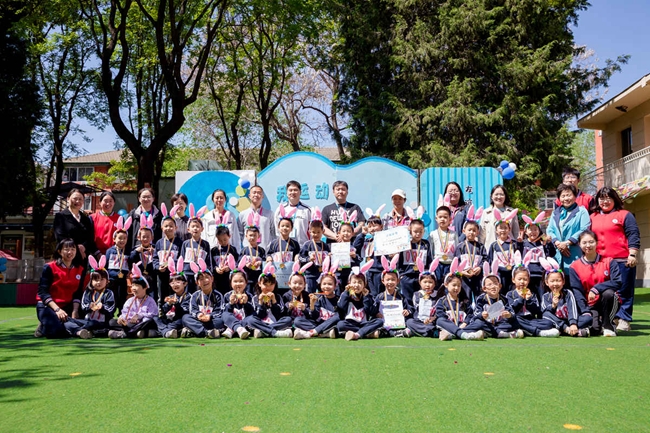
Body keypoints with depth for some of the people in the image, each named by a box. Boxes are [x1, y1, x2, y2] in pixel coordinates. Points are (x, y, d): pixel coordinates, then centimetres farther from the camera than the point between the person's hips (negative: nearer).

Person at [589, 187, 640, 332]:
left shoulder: (624, 215, 4)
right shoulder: (592, 217, 16)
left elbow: (633, 236, -3)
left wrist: (632, 255, -11)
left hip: (622, 260, -4)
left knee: (623, 291, 0)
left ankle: (624, 320, 4)